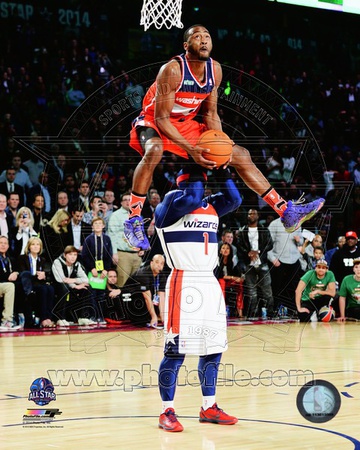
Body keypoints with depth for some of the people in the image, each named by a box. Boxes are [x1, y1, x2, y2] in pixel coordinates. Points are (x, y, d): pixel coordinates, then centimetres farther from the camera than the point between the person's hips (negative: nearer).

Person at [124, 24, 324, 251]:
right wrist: (191, 150, -35)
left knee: (241, 155, 4)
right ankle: (134, 219, -33)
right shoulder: (172, 70, -26)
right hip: (154, 123, -7)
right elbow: (161, 118, -27)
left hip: (186, 125, 7)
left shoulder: (215, 70, -6)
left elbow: (211, 113, 5)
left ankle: (287, 212, 9)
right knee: (154, 150, -42)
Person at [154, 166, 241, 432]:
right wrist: (196, 173, -9)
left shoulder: (211, 205, 17)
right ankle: (167, 412, 1)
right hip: (183, 283, -7)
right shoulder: (171, 201, -4)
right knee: (177, 349, -7)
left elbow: (235, 200, 4)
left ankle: (209, 408, 21)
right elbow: (192, 200, -22)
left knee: (214, 347, 10)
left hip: (209, 283, 8)